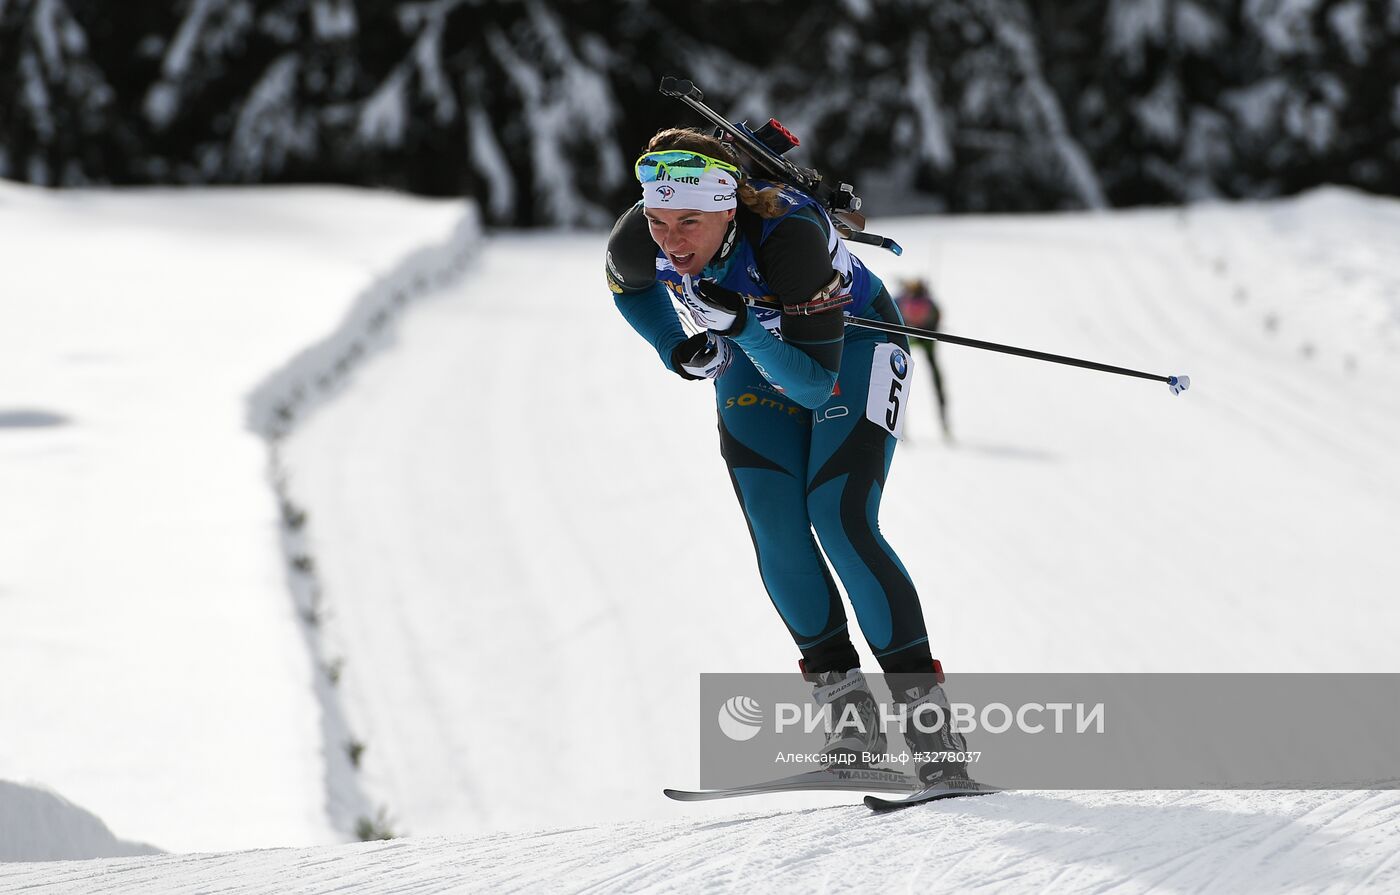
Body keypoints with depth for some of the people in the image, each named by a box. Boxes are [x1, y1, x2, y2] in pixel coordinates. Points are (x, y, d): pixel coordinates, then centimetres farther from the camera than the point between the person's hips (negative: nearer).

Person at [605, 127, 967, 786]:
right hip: (752, 361, 5)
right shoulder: (640, 240, -27)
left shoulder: (790, 236, -41)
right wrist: (677, 350, -13)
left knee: (840, 522, -19)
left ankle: (927, 717, -15)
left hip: (850, 345, -5)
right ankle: (851, 718, 0)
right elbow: (628, 285, 1)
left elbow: (816, 383, -39)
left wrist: (741, 325, -52)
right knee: (776, 535, -9)